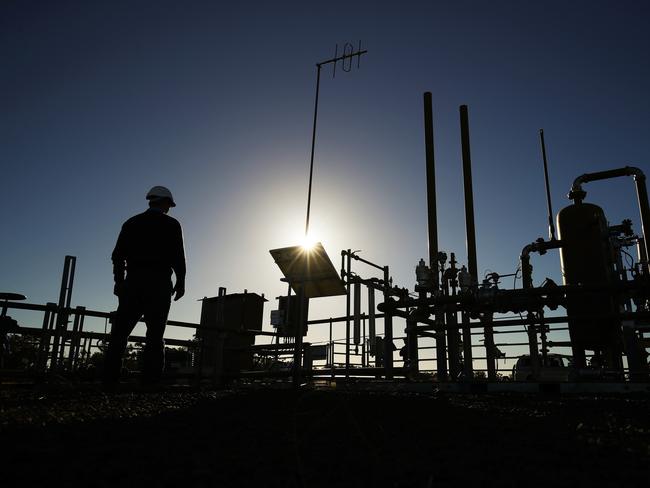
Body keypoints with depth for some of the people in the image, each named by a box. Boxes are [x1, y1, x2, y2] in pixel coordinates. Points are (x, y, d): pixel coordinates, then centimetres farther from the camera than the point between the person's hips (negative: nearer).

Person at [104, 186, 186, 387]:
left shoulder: (131, 223, 13)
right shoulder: (171, 225, 3)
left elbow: (118, 255, 9)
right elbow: (178, 257, -4)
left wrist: (119, 281, 14)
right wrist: (180, 282, 3)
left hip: (133, 281, 3)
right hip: (159, 283, -3)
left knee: (120, 332, 5)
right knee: (155, 335, -2)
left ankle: (109, 380, -1)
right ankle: (150, 381, -6)